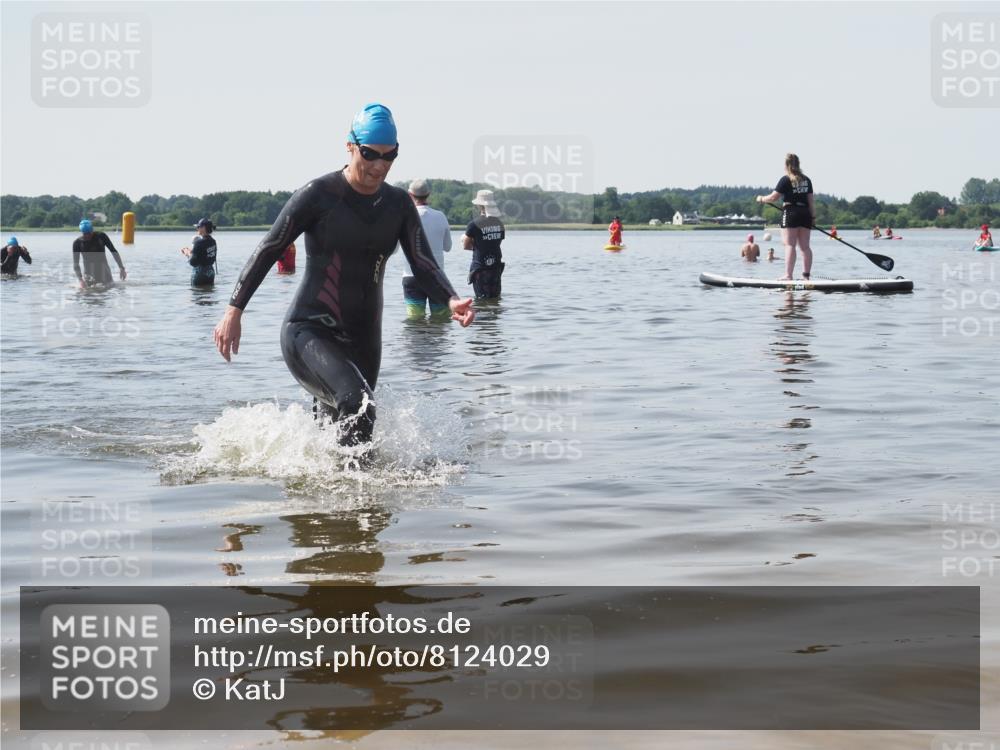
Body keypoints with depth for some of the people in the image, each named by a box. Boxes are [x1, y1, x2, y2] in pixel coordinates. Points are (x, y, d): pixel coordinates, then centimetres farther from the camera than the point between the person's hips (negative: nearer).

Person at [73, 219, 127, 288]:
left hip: (104, 271, 1)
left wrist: (121, 268, -8)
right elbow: (76, 263, -9)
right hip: (88, 273, -1)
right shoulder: (78, 243, -8)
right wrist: (80, 280, -22)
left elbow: (114, 251, 0)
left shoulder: (101, 236, -6)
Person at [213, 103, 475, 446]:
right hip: (309, 334, -6)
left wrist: (452, 301, -22)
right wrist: (234, 311, -14)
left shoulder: (399, 205, 5)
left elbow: (424, 266, -1)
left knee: (333, 434, 15)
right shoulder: (317, 196, -10)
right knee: (358, 404, -31)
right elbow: (267, 251, -6)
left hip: (363, 341, 6)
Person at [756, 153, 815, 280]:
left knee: (790, 245, -9)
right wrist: (813, 217, 15)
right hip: (805, 214, 6)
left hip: (790, 212, -6)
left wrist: (761, 199, 11)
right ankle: (806, 275, 8)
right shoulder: (806, 180, 10)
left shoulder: (786, 180, -7)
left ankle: (788, 276, -15)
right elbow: (811, 200, 10)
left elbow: (773, 197, -7)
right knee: (805, 246, 8)